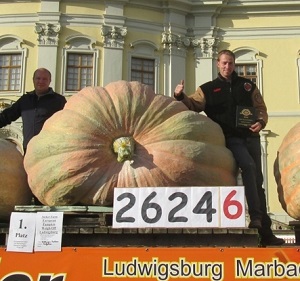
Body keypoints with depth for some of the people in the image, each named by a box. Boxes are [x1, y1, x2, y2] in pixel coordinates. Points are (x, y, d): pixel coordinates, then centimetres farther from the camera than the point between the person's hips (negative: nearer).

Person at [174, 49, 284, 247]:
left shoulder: (248, 85, 16)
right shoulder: (208, 89, 10)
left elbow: (261, 108, 16)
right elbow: (193, 104, -2)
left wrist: (261, 122, -5)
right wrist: (181, 96, -22)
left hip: (251, 137, 3)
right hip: (230, 138, -3)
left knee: (257, 181, 5)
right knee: (248, 166, -31)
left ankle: (265, 231, 13)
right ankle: (256, 216, -29)